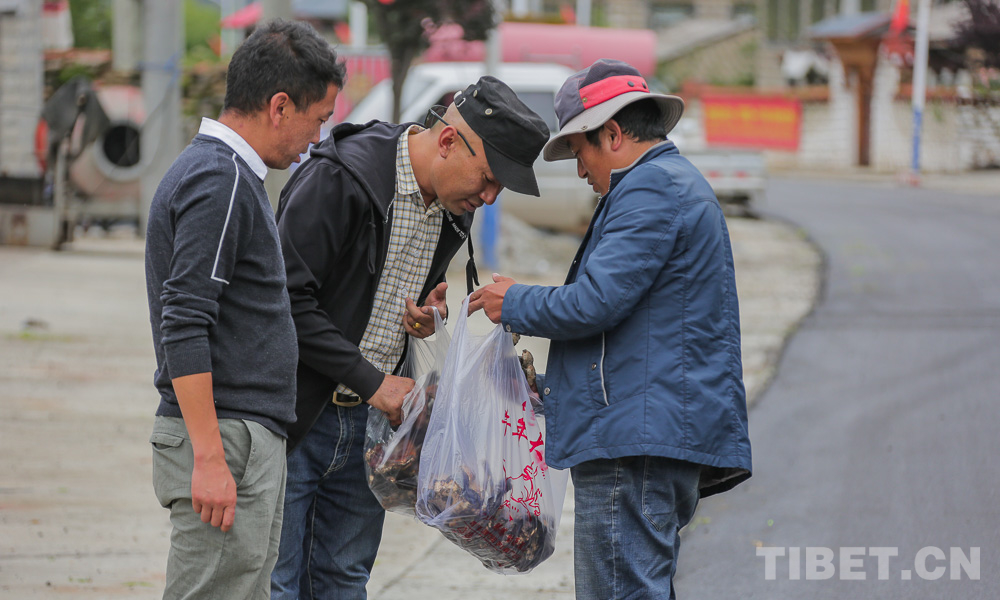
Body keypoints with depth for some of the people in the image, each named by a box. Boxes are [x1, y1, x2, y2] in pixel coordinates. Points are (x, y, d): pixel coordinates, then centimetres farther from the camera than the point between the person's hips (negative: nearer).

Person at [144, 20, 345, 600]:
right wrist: (209, 459, -24)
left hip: (251, 440, 10)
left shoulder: (224, 173, 18)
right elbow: (183, 328, -21)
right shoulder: (219, 182, -15)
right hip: (225, 442, -10)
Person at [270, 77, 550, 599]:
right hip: (295, 416, -7)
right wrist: (371, 381, -19)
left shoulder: (452, 213, 5)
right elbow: (286, 300, -22)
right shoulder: (339, 179, -20)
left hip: (371, 418, 7)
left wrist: (426, 313, -2)